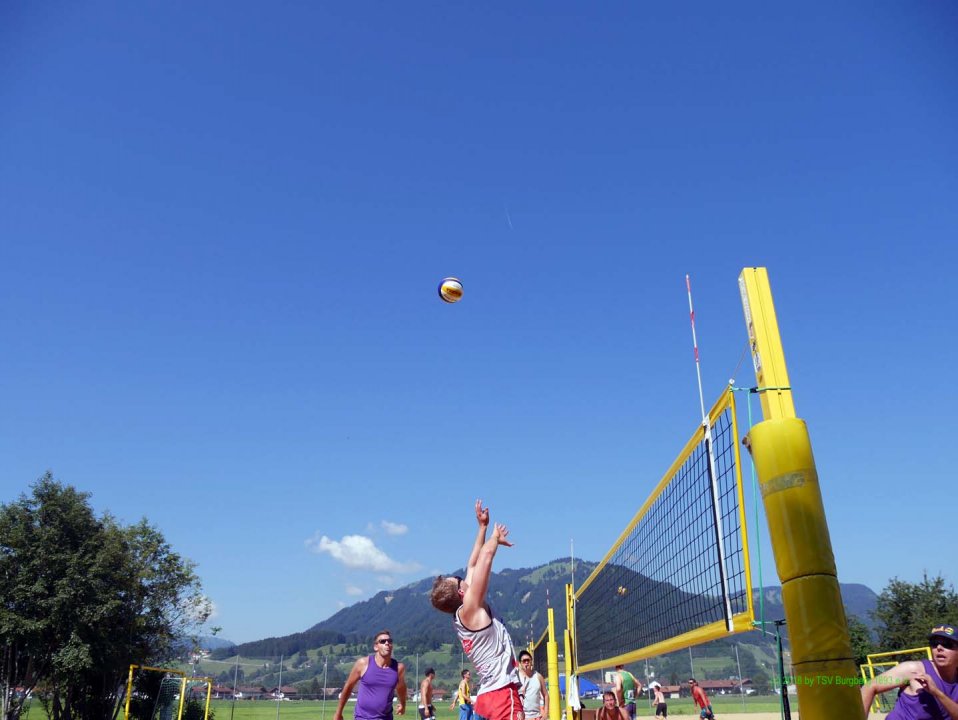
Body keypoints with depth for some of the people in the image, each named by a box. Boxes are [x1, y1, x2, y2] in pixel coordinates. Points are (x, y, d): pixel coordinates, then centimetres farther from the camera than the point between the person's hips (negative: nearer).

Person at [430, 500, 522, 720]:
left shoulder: (461, 615, 12)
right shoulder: (469, 609, -11)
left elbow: (473, 566, 18)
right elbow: (486, 554, -10)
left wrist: (483, 527, 21)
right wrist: (495, 537, 10)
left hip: (488, 695, 10)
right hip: (502, 693, -10)